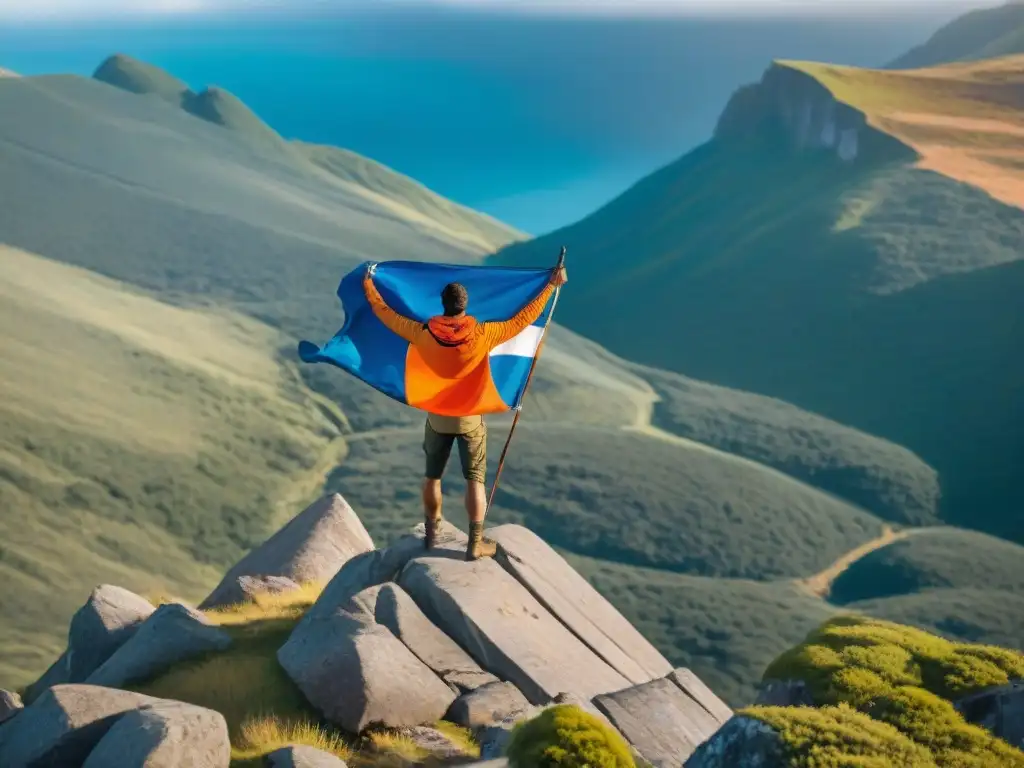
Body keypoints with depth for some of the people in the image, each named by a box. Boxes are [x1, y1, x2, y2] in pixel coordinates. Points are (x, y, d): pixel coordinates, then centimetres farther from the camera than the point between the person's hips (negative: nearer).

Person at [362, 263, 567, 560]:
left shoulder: (422, 333, -16)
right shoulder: (483, 334, -21)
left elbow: (384, 312, -3)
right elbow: (524, 318, -11)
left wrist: (368, 283, 13)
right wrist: (552, 285, -3)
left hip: (437, 416, 2)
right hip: (470, 417, -2)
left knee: (432, 476, 18)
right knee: (475, 480, 7)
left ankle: (431, 534, 31)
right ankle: (476, 544, 8)